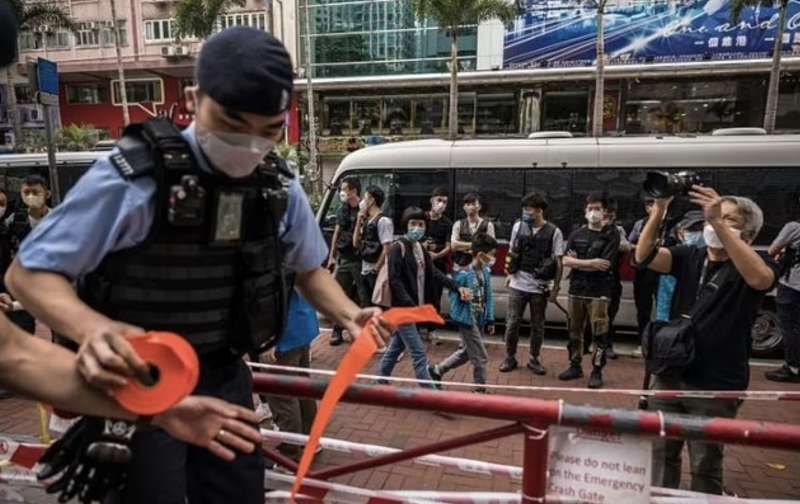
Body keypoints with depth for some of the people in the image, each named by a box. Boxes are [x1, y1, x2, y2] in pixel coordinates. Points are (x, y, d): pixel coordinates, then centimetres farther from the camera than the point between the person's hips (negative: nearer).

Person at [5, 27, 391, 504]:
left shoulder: (280, 187, -7)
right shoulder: (133, 176, -21)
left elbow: (309, 268, 8)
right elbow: (28, 272, -14)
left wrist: (350, 314, -11)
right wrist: (93, 329, -34)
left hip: (225, 379, 4)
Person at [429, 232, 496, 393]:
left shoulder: (486, 272, 3)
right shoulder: (464, 274, -21)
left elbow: (489, 297, 8)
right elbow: (454, 296, -12)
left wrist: (490, 320, 8)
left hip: (480, 320, 8)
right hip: (468, 321, -8)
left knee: (466, 353, 20)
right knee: (481, 357, 1)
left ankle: (436, 371, 36)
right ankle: (480, 390, 20)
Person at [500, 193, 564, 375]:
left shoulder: (554, 232, -6)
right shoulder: (518, 226, 1)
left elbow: (558, 262, -4)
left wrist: (555, 288, -6)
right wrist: (509, 273, 9)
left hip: (540, 287, -2)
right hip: (517, 285, 2)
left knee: (537, 325, 10)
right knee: (512, 323, 5)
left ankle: (534, 359, 26)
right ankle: (510, 357, 21)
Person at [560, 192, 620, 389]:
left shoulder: (611, 234, -3)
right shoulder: (577, 234, 8)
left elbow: (604, 265, -13)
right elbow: (565, 261, -1)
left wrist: (577, 262, -6)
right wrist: (590, 263, -12)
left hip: (599, 292, -4)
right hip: (576, 290, 4)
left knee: (599, 333, 0)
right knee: (574, 331, 11)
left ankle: (597, 371, 12)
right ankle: (575, 366, 24)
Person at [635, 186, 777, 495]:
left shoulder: (751, 267, -6)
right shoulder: (690, 256, 4)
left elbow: (761, 278, -31)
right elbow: (645, 256, -12)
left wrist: (719, 223, -36)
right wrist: (659, 211, -24)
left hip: (717, 386, -3)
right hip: (670, 375, 4)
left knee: (705, 466, 10)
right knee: (661, 453, 16)